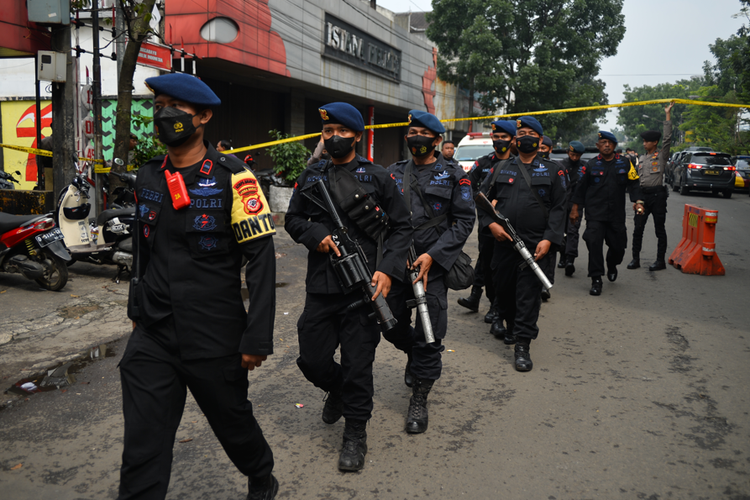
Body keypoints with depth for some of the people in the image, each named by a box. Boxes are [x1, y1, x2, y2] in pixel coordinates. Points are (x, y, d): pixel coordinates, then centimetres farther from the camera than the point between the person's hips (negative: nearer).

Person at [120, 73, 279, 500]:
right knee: (142, 451, 3)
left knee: (233, 421, 17)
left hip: (215, 338, -4)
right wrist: (138, 310, 23)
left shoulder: (231, 178, -11)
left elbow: (262, 257, -13)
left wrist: (257, 337, -16)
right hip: (152, 338, 4)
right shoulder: (148, 178, 8)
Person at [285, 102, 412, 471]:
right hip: (320, 287, 3)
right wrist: (316, 234, -6)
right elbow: (292, 220, 16)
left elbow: (401, 227, 4)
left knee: (358, 365, 3)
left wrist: (387, 269, -10)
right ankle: (337, 390, 42)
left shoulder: (377, 177, 2)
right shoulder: (310, 177, 11)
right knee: (312, 359, 8)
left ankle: (355, 432, 23)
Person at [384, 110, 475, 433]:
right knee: (391, 325, 12)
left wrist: (432, 255, -14)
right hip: (394, 263, 4)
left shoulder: (453, 176, 0)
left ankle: (419, 400, 15)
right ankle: (416, 355, 44)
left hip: (432, 265, -4)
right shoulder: (394, 173, 11)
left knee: (428, 336, -1)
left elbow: (464, 221, -4)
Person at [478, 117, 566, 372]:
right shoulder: (500, 169, 12)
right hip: (503, 242, 3)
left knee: (529, 294, -4)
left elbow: (558, 208, 3)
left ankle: (523, 345, 2)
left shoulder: (552, 171, 8)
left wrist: (548, 239, -10)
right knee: (503, 290, 12)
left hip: (535, 245, -2)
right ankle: (511, 326, 36)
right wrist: (490, 223, -8)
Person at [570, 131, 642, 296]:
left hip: (617, 214, 2)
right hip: (595, 213, -2)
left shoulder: (625, 163, 7)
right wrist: (575, 208, 7)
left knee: (618, 246, 8)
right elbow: (581, 187, 8)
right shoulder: (591, 164, 5)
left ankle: (612, 266, 42)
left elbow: (633, 184, 6)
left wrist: (637, 201, -10)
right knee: (594, 244, -13)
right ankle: (596, 280, -5)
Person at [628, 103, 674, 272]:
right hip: (643, 195, 5)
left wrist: (668, 114, -12)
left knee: (659, 229, 0)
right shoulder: (641, 159, 16)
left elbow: (667, 138, -12)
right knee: (638, 229, 2)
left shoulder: (662, 156, 0)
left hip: (657, 194, -5)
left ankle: (661, 260, 6)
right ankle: (636, 259, 8)